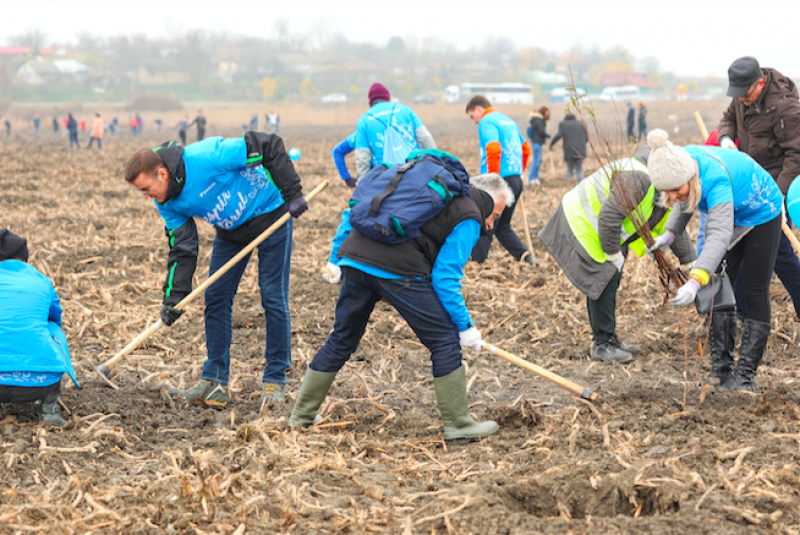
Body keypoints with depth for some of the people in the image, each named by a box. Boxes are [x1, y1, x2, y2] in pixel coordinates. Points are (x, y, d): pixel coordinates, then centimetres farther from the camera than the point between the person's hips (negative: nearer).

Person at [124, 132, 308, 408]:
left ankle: (276, 379, 7)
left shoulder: (205, 157, -34)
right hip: (231, 230, 7)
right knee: (216, 298, 2)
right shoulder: (167, 203, -11)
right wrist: (174, 296, -16)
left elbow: (269, 146, -29)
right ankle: (214, 383, 8)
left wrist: (292, 193, -28)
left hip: (270, 215, -7)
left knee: (273, 298, -5)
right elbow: (182, 249, -6)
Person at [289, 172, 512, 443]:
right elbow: (445, 277, -2)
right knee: (445, 340, 5)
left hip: (354, 255, 8)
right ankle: (458, 425, 9)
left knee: (342, 340, 21)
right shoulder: (469, 219, 7)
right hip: (397, 269, -8)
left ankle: (301, 416, 28)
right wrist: (465, 326, 5)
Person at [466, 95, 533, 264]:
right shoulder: (508, 121, 19)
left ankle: (477, 262, 1)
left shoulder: (487, 122, -8)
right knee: (503, 226, 17)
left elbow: (494, 150, -23)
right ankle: (523, 254, 5)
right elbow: (525, 148, 26)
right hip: (516, 180, 9)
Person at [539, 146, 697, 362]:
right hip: (582, 222, -11)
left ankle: (607, 339, 22)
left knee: (611, 280, 13)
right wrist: (613, 254, -22)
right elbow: (609, 217, -34)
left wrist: (690, 263, 10)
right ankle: (602, 344, -8)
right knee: (604, 279, -14)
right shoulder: (637, 179, -31)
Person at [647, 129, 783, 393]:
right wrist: (670, 233, -8)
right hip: (731, 217, 8)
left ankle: (745, 376, -4)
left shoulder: (715, 178, -43)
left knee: (755, 294, -6)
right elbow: (686, 201, 4)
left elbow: (719, 234, -55)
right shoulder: (683, 160, -20)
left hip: (761, 215, -8)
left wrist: (695, 281, -65)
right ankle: (720, 369, 10)